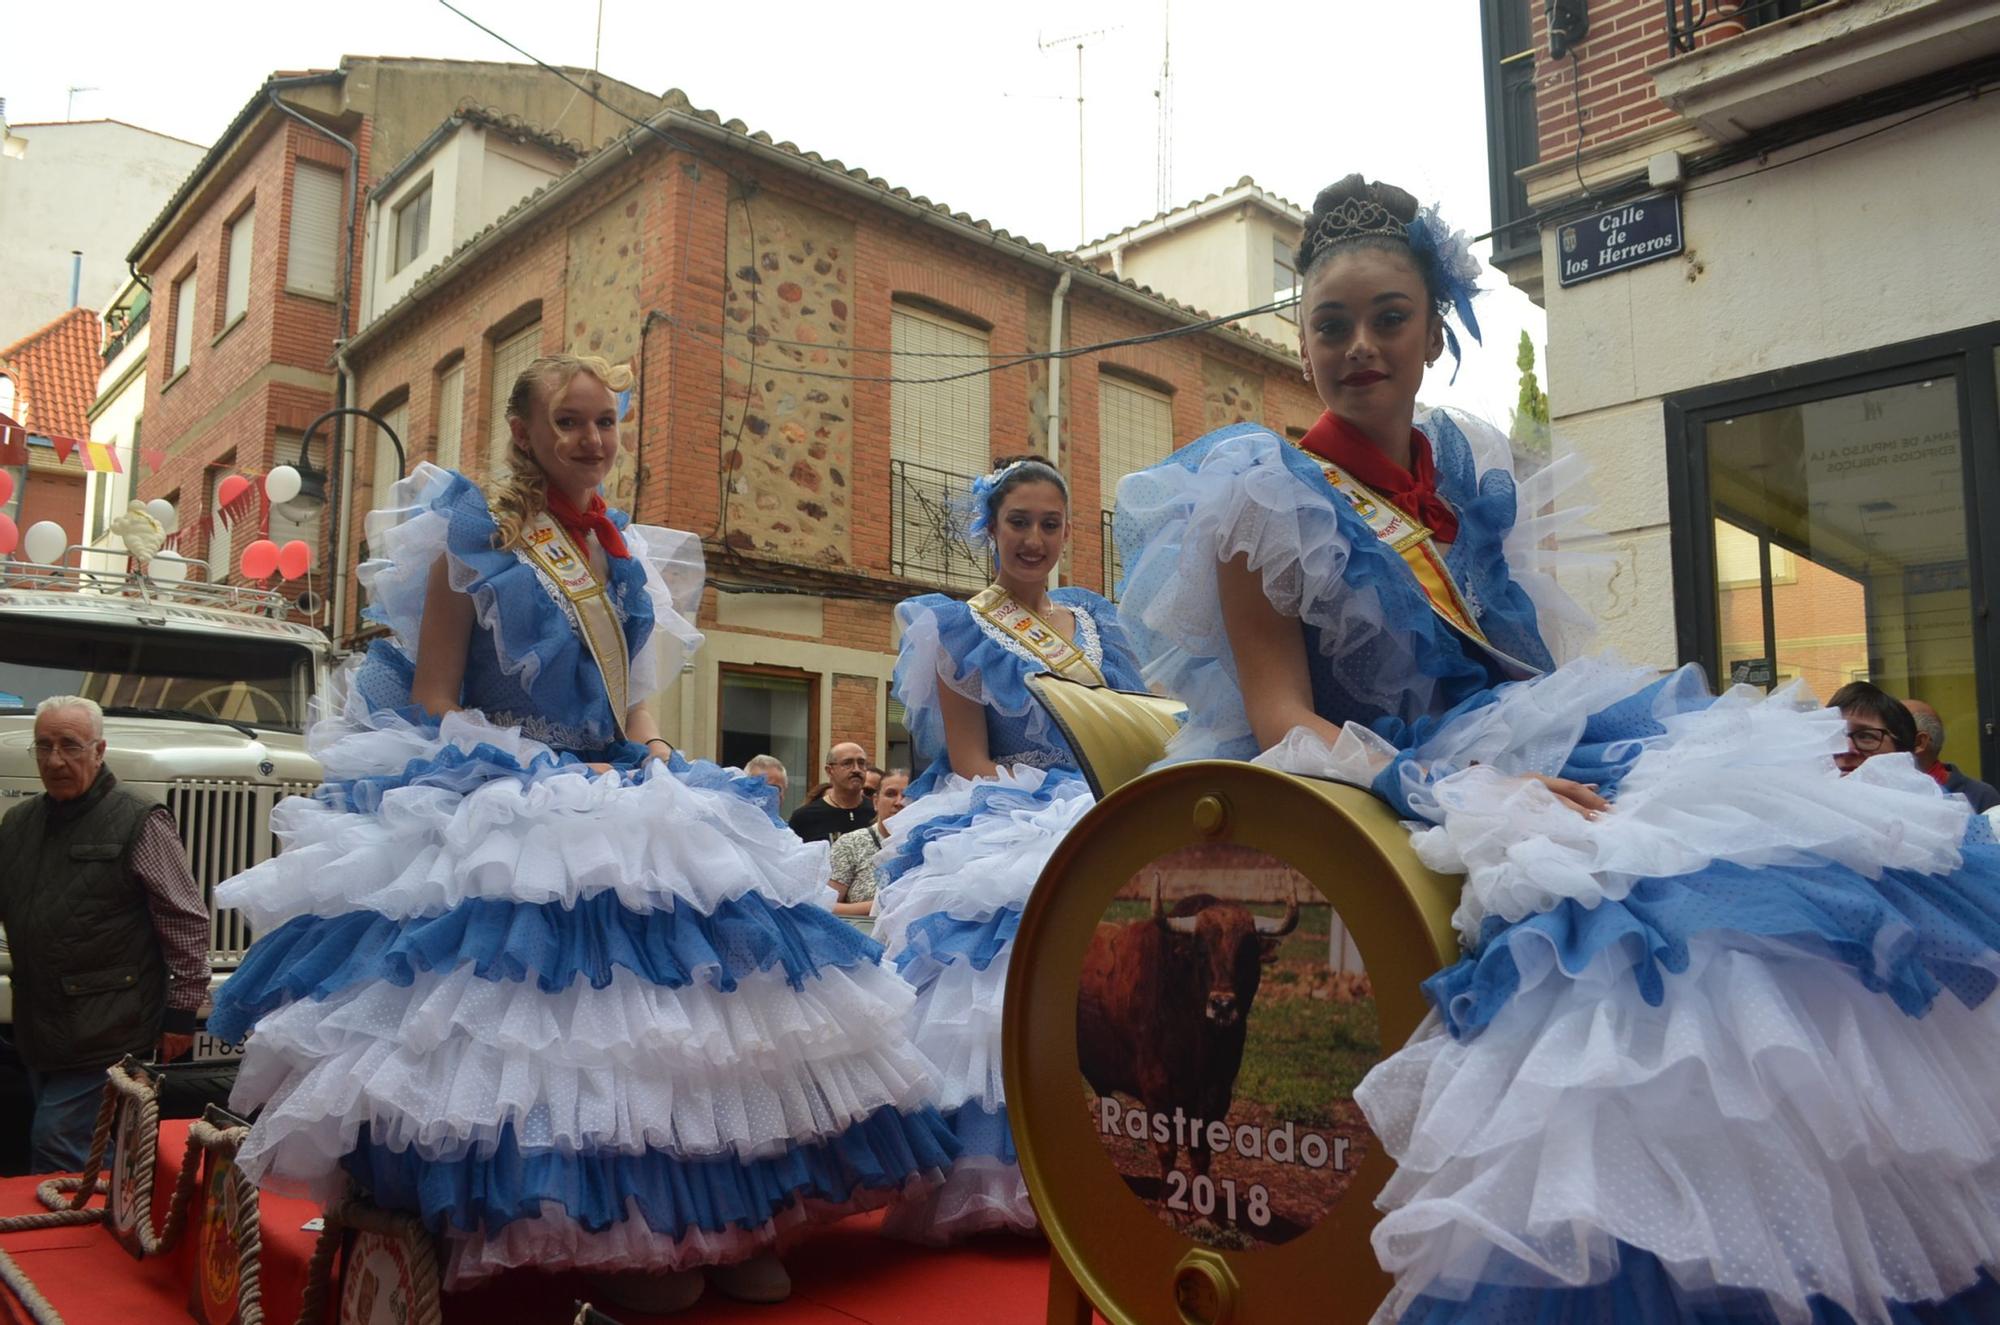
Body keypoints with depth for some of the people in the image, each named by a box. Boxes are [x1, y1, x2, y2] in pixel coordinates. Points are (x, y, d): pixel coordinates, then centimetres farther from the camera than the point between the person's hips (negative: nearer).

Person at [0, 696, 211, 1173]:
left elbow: (187, 921, -10)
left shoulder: (139, 823, -10)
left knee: (56, 1146, -6)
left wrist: (182, 1012, -10)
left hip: (107, 1037, -7)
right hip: (38, 1030, 7)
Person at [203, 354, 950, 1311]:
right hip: (504, 816, -5)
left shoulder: (630, 554, 16)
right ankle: (605, 1239, -2)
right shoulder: (473, 540, -1)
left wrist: (655, 757, 1)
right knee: (566, 1010, -18)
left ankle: (720, 1225, 2)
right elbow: (434, 703, -5)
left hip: (630, 805, 6)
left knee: (702, 1004, -7)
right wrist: (540, 770, -15)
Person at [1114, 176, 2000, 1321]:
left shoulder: (1473, 467, 17)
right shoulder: (1271, 498, 0)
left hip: (1544, 754, 6)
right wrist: (1460, 793, -22)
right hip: (1402, 796, -6)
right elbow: (1283, 724, -9)